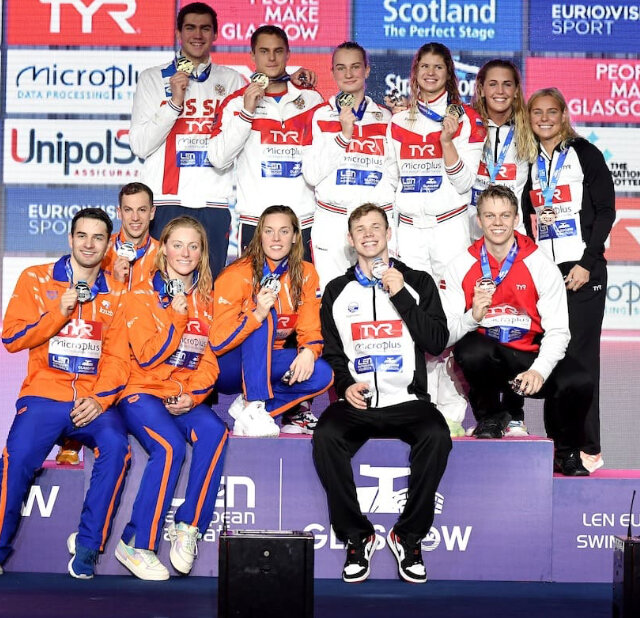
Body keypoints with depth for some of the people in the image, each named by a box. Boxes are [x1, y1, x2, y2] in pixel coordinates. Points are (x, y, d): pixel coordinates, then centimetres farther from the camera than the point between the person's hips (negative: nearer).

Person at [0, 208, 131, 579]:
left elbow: (118, 359, 5)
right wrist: (60, 312, -10)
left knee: (116, 445, -30)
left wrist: (98, 400, -12)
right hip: (44, 395, -1)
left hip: (94, 401, 1)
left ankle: (88, 545, -15)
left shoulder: (114, 295, 11)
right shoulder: (37, 280, 9)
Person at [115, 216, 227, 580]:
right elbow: (147, 357, -9)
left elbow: (210, 361, 6)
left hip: (186, 399, 4)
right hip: (143, 392, -3)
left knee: (214, 431, -29)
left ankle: (189, 528, -21)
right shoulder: (143, 295, 0)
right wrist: (176, 316, -13)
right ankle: (136, 546, -22)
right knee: (170, 446, -31)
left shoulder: (205, 300, 12)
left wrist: (191, 396, -11)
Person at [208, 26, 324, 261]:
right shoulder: (237, 102, 6)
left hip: (303, 221, 2)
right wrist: (246, 112, -10)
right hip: (254, 221, -1)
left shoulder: (311, 99, 12)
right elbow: (218, 159, -4)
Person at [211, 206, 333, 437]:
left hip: (270, 362, 5)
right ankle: (253, 407, -33)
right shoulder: (236, 276, -15)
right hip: (229, 369, -5)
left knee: (322, 375, -23)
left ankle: (246, 408, -12)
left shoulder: (305, 274, -1)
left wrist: (308, 351, -24)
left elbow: (310, 329, 0)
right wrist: (256, 315, -36)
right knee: (265, 318, -31)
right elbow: (218, 343, -20)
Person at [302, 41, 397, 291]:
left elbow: (395, 172, 15)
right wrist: (343, 134, -8)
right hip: (331, 221, -1)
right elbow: (311, 174, -3)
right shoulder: (320, 116, 8)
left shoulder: (385, 117, 12)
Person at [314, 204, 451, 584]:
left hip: (407, 402, -1)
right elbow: (329, 351, 17)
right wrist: (345, 385, -3)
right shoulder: (338, 291, 17)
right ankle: (357, 537, -14)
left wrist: (401, 296, -6)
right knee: (326, 436, -32)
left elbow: (438, 342, 1)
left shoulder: (418, 283, 11)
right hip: (355, 402, 1)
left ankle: (410, 538, -15)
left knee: (436, 436, -34)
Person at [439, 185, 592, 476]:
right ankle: (490, 417, -1)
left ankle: (566, 452, 6)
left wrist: (539, 370, -26)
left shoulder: (540, 265, -5)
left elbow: (557, 331, -8)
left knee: (578, 384, -27)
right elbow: (445, 334, -6)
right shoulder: (461, 267, -2)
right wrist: (473, 316, -27)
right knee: (471, 351, -35)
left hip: (531, 357, 0)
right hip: (486, 359, 0)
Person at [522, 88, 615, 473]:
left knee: (580, 356, -6)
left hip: (582, 270, -5)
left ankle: (589, 448, -1)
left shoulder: (585, 153, -1)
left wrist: (587, 263, -12)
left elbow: (606, 210, -5)